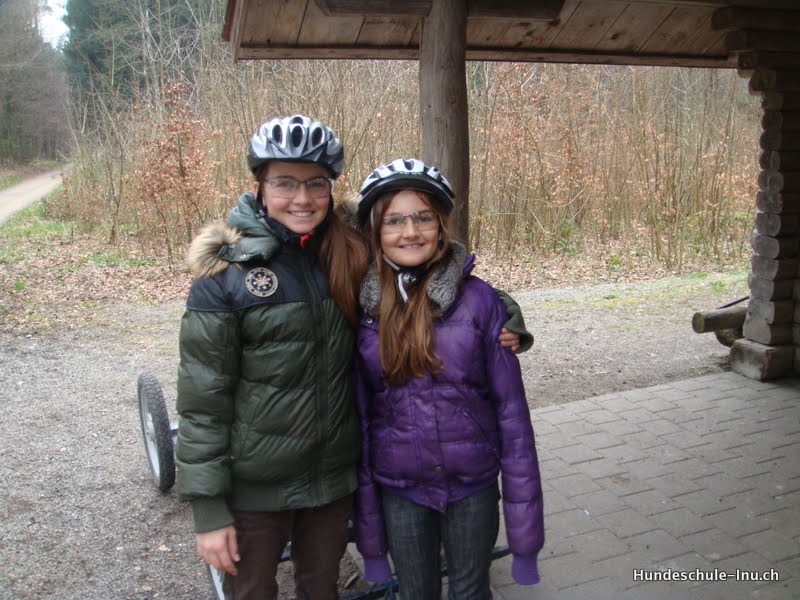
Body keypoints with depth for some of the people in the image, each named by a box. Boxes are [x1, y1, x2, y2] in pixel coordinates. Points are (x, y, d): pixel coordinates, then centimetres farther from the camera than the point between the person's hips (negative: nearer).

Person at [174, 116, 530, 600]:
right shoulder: (226, 271, -13)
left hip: (334, 477, 3)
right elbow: (202, 401, -11)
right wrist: (209, 511, -11)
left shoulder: (352, 255, -3)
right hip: (254, 487, -3)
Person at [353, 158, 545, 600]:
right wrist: (367, 525, 1)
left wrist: (524, 511, -7)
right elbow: (357, 418, -1)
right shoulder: (362, 308, -6)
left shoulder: (478, 300, -10)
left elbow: (511, 408, -7)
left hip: (473, 484, -1)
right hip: (399, 489, 1)